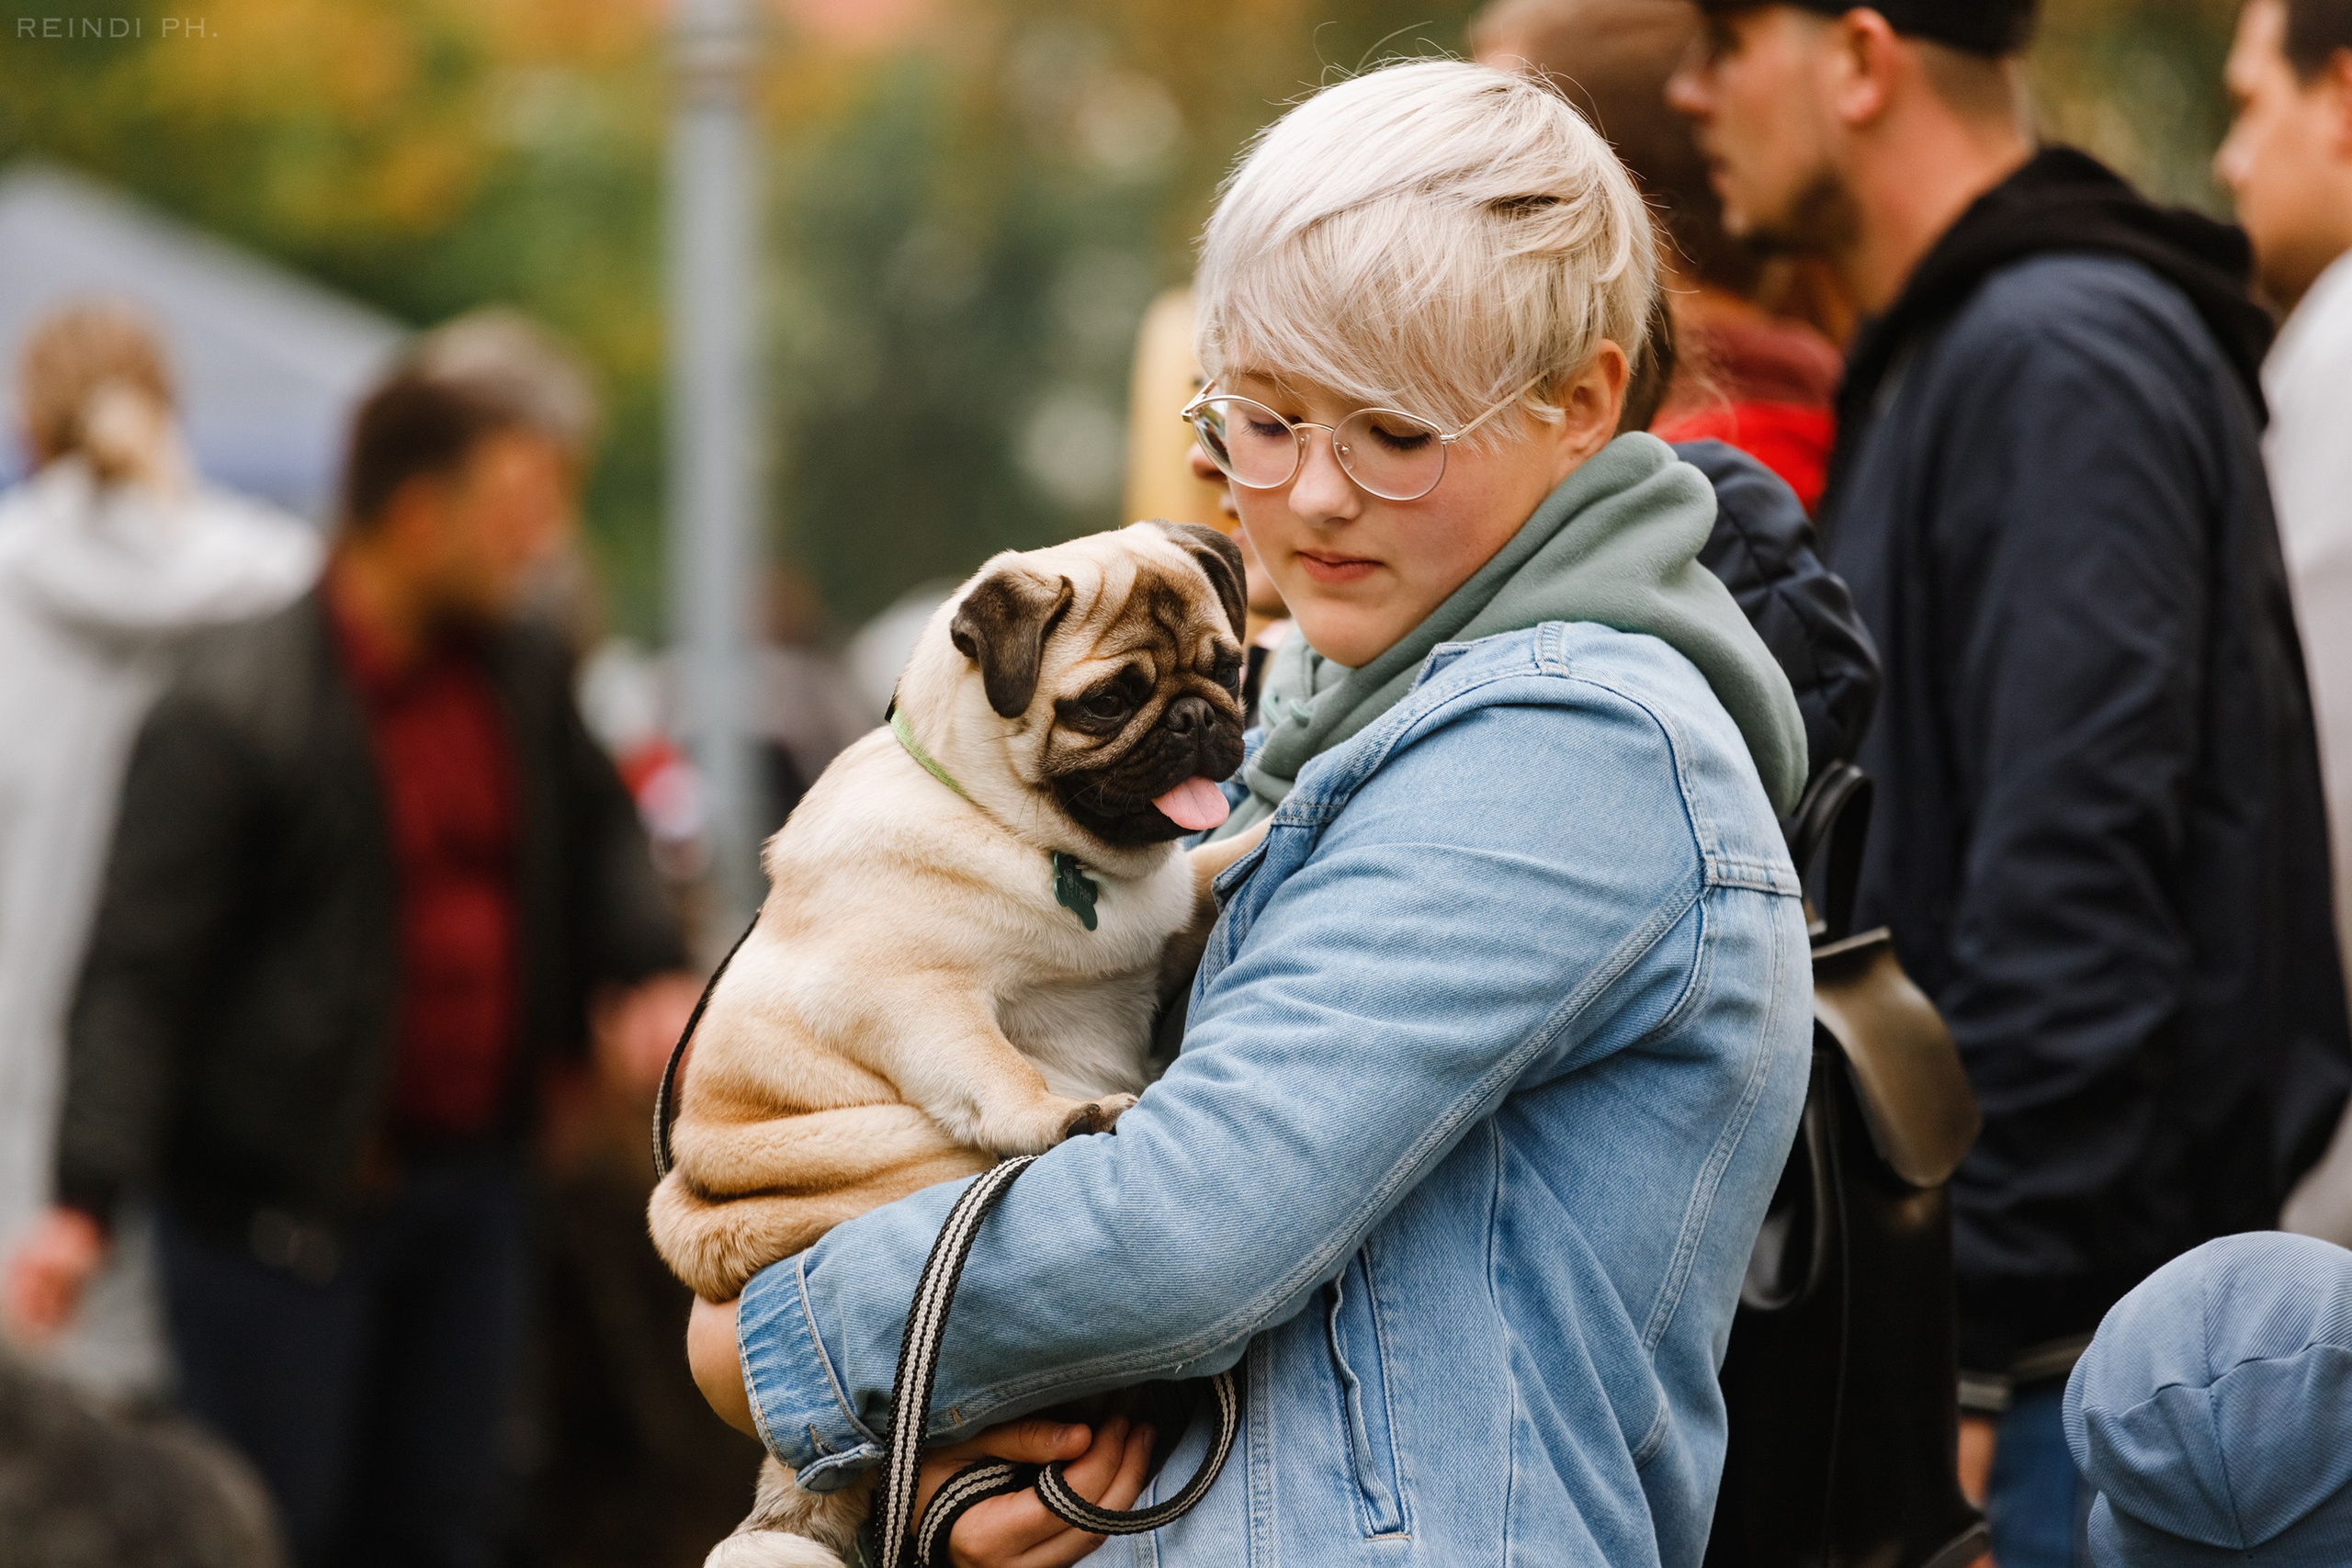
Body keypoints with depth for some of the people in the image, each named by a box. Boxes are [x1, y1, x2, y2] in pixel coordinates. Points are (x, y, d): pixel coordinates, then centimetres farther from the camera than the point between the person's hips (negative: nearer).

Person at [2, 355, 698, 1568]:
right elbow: (140, 972, -18)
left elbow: (595, 832, 24)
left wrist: (650, 971, 4)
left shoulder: (525, 673, 5)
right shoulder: (232, 708, -16)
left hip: (467, 1182, 7)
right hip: (279, 1197, -7)